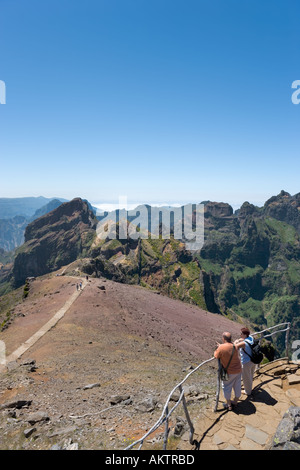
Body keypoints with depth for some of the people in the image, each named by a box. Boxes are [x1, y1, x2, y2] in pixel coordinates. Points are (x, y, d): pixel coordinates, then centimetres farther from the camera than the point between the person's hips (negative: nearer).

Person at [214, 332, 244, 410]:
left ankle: (229, 404, 30)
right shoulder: (235, 346, -11)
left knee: (227, 387, 16)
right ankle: (235, 402, 40)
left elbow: (216, 356, -10)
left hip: (229, 372, -5)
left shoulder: (221, 348, -27)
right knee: (237, 386, 22)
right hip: (238, 370, 5)